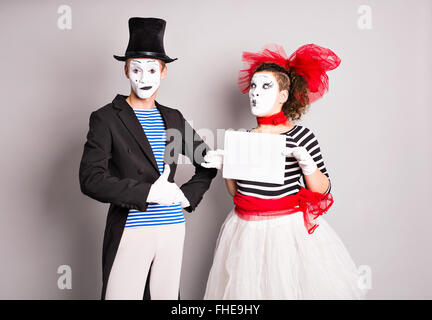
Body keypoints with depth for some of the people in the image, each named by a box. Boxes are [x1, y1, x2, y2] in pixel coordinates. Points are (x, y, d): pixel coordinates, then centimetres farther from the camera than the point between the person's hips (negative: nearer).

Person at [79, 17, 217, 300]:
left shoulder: (173, 118, 11)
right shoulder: (106, 118, -3)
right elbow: (91, 179, -13)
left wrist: (188, 195, 4)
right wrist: (148, 193, -18)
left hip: (172, 228, 4)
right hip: (129, 231, -4)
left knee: (167, 296, 12)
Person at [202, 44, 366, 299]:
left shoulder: (301, 136, -7)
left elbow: (323, 191, -5)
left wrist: (307, 163, -20)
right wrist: (225, 165, -1)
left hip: (289, 229, -4)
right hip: (246, 231, 4)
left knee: (288, 287, 5)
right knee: (247, 288, 12)